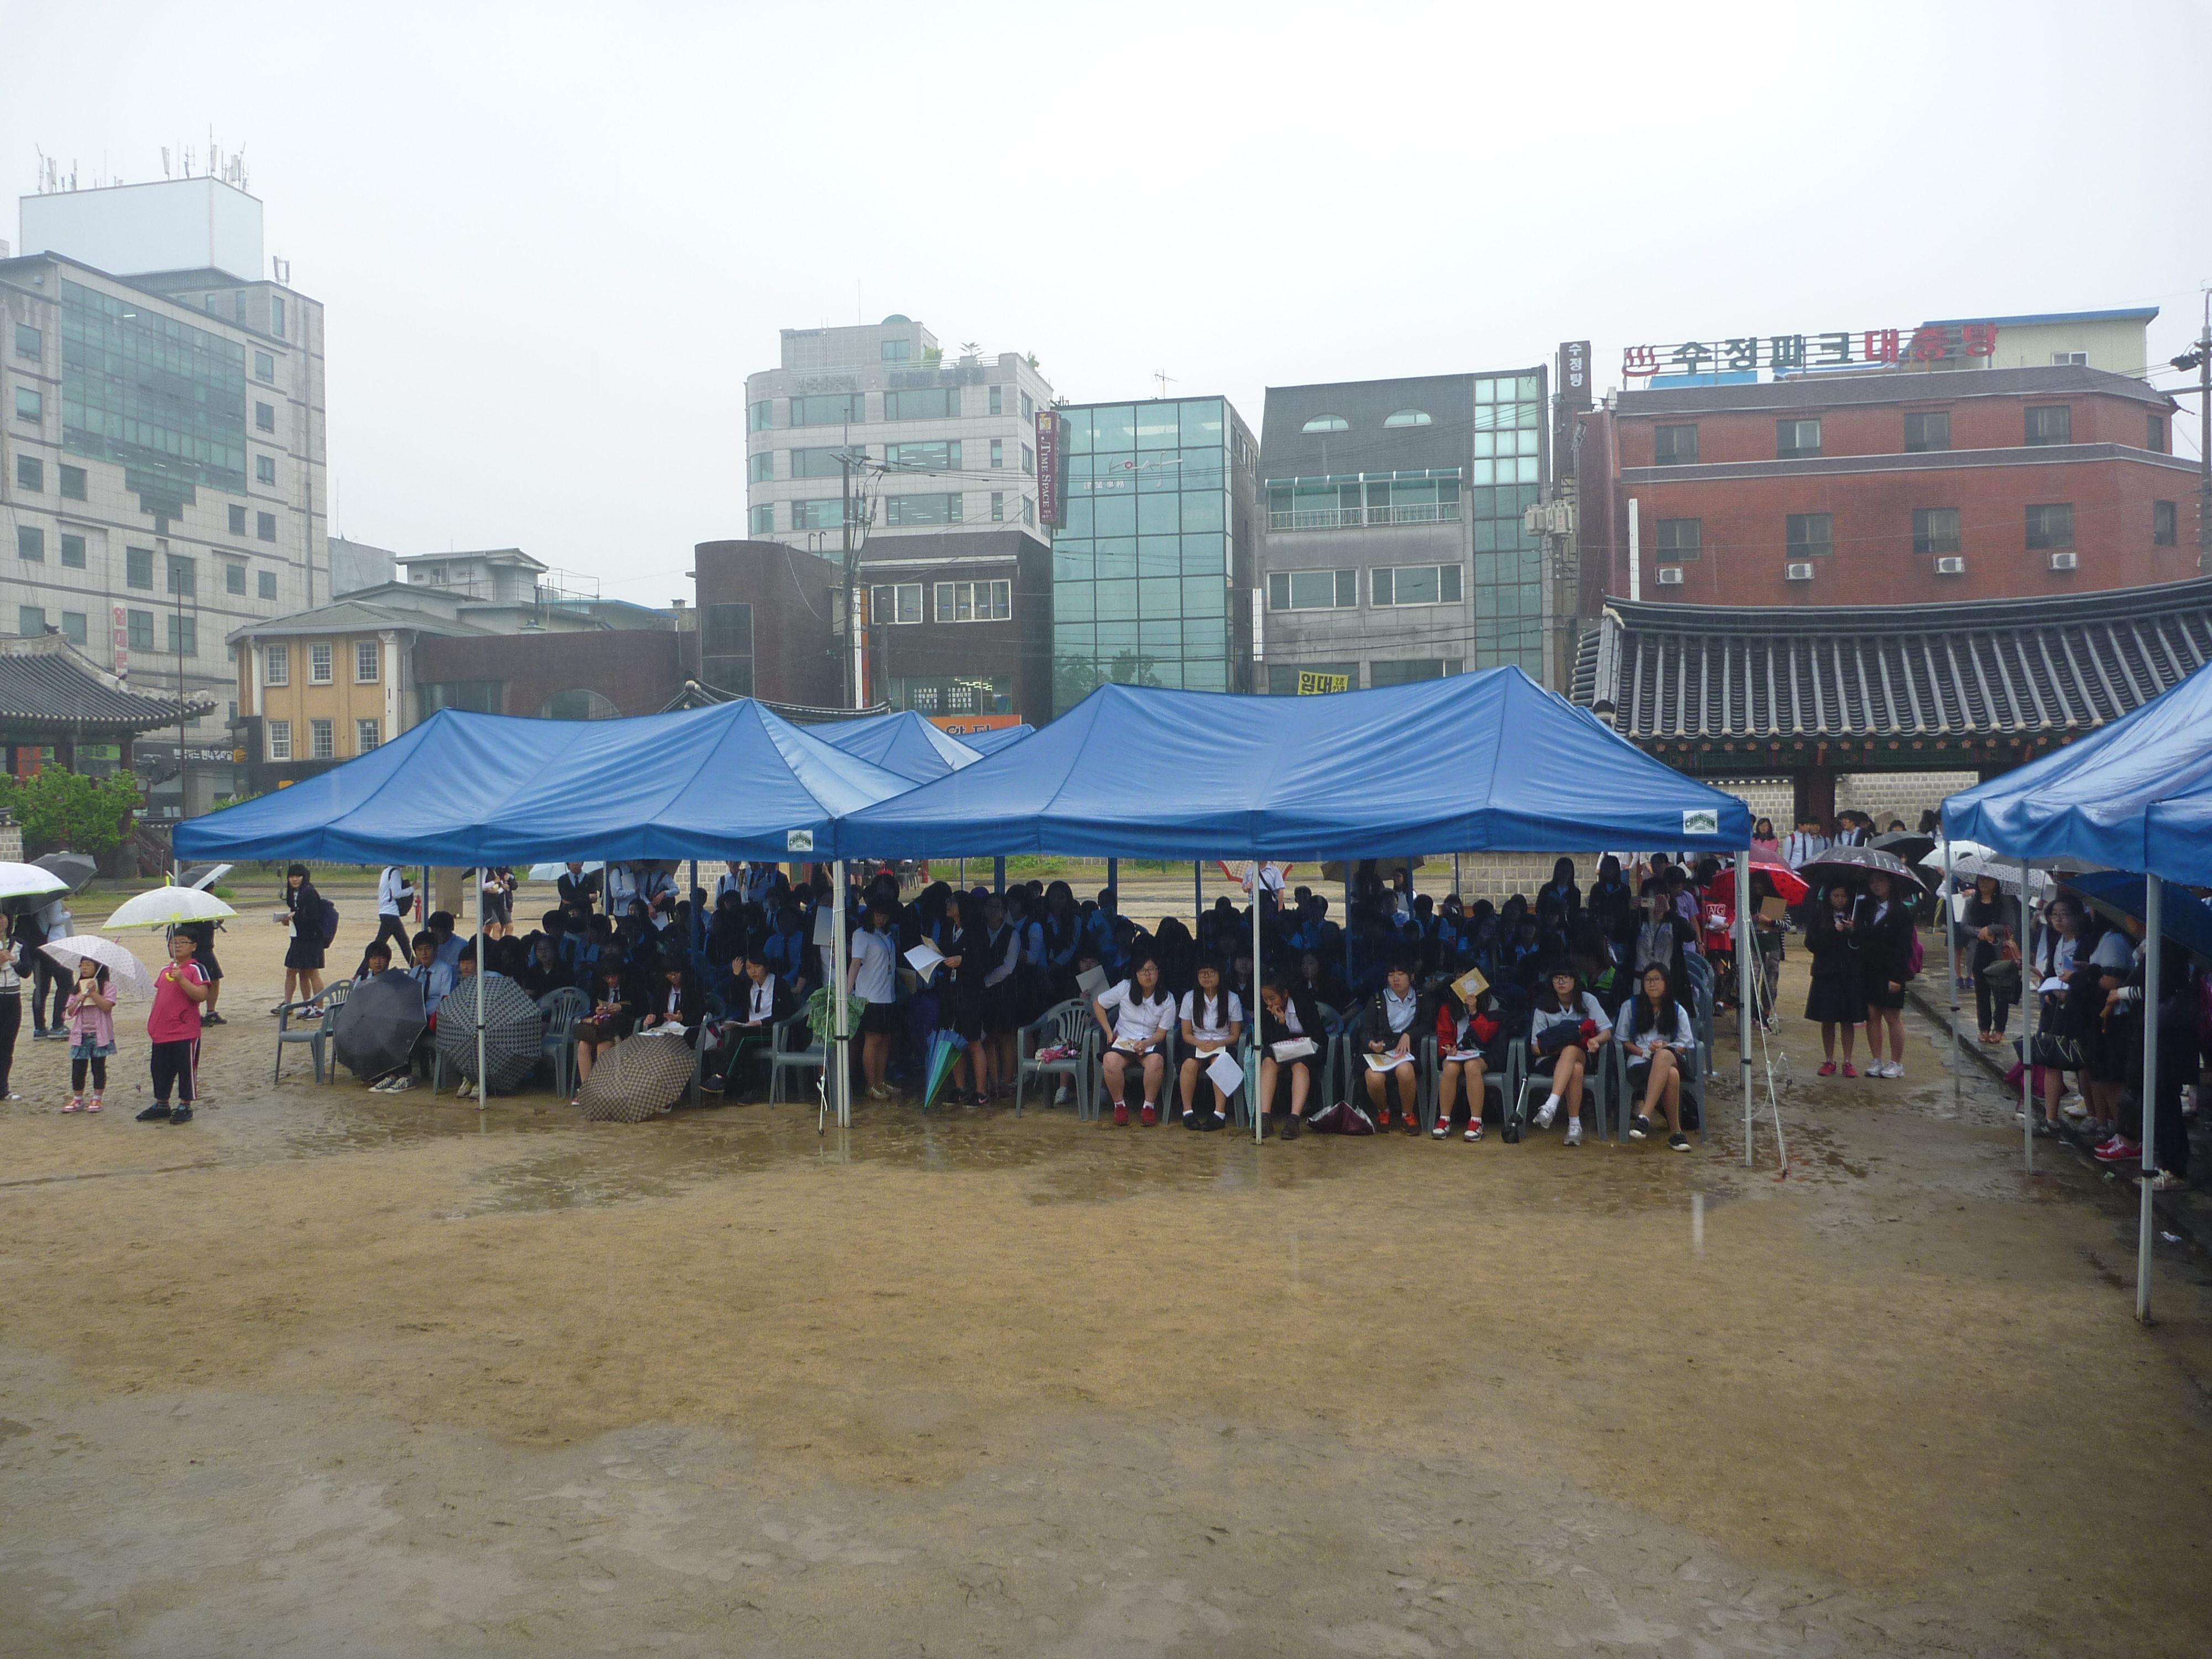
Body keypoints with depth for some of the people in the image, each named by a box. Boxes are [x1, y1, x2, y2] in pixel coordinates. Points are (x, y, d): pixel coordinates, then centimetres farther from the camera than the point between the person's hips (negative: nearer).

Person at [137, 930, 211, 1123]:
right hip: (161, 1032, 7)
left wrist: (181, 979, -27)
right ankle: (161, 1105, 27)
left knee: (186, 1069, 1)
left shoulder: (195, 969, -8)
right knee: (160, 1069, 15)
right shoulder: (165, 971, 13)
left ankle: (185, 1107, 11)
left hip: (185, 1033, -7)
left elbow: (201, 995, -20)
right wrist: (152, 1021, 12)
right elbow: (158, 997, 21)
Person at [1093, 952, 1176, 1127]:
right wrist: (1109, 1032, 1)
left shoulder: (1167, 1000, -1)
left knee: (1156, 1061, -37)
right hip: (1122, 1040, 0)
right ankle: (1120, 1105, -14)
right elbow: (1098, 1003, 8)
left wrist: (1146, 1043, -21)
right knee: (1110, 1061, -35)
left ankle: (1149, 1106, -18)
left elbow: (1161, 1032, 0)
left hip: (1150, 1043, 0)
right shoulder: (1125, 988, 0)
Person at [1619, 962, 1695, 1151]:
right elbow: (1622, 1039, 11)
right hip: (1639, 1063, -1)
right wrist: (1644, 1052, -8)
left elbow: (1686, 1044, 10)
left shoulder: (1677, 1010, 17)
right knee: (1671, 1075, -39)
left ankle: (1645, 1115, -51)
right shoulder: (1630, 1006, 15)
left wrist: (1664, 1048, -11)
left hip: (1672, 1059, 1)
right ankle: (1675, 1131, -38)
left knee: (1664, 1055, -43)